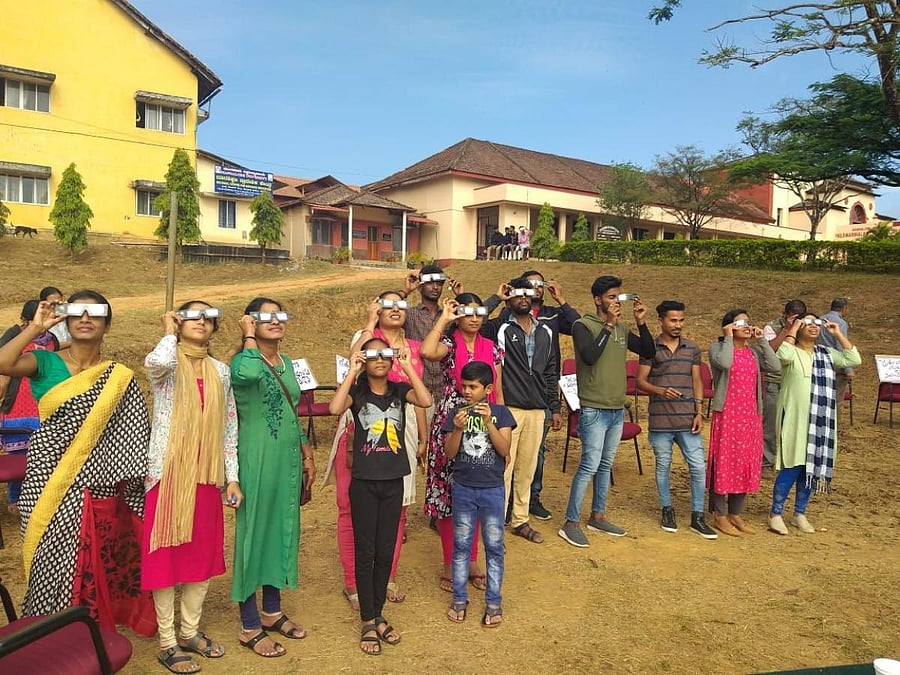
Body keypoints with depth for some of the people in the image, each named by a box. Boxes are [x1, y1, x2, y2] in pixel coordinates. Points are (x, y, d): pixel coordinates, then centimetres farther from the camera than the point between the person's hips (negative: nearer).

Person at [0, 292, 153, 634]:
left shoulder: (119, 378, 2)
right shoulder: (47, 363, 1)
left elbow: (132, 438, 4)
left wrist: (126, 481, 0)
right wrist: (36, 327, -13)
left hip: (99, 486, 1)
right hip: (51, 484, 0)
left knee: (98, 564, 8)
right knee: (55, 561, 6)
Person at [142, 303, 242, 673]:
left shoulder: (221, 371, 9)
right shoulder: (166, 365, -5)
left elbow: (229, 427, 11)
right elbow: (157, 362, -33)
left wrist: (232, 477, 6)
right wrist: (170, 332, -12)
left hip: (207, 476, 5)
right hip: (169, 473, -4)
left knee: (203, 554, 13)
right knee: (166, 555, 4)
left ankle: (190, 631, 30)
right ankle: (167, 642, 18)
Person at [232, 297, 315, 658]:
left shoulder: (287, 362, 11)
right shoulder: (243, 360, -13)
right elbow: (247, 374, -40)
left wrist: (307, 454, 16)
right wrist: (249, 337, -23)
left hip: (288, 460, 8)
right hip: (257, 461, -8)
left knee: (283, 529, 15)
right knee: (254, 531, 2)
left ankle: (272, 611, 32)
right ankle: (250, 627, 16)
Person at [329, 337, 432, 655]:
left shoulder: (399, 389, 2)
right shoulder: (357, 391, -3)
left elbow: (426, 401, -19)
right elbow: (335, 408, -25)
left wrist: (407, 366, -17)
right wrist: (352, 371, -20)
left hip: (393, 482, 2)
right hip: (364, 482, -2)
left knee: (385, 552, 12)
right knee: (365, 552, 5)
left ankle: (378, 615, 28)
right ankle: (367, 622, 18)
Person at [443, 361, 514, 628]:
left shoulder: (500, 412, -4)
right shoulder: (456, 413, -2)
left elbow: (505, 450, -13)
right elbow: (450, 453, -4)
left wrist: (488, 422, -24)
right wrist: (458, 429, -22)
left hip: (492, 489, -1)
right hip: (463, 488, 1)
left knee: (494, 546, 8)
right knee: (461, 545, 11)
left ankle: (493, 601, 21)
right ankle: (459, 598, 25)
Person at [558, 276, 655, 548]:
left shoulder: (621, 328, 9)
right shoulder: (583, 326, -10)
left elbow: (649, 352, 7)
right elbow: (590, 356, -26)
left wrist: (641, 322, -4)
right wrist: (608, 325, -22)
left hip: (617, 410, 7)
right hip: (594, 410, -7)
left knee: (606, 465, 14)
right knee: (589, 466, -8)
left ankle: (598, 516, 27)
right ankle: (571, 523, 2)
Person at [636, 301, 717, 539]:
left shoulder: (692, 348, 7)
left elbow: (697, 381, 9)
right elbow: (641, 381, -2)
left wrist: (699, 413, 2)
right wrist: (661, 391, -20)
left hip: (687, 419, 2)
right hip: (660, 419, -2)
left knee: (698, 466, 0)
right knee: (663, 465, 9)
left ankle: (697, 517, 13)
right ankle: (667, 510, 26)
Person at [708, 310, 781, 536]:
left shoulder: (753, 351, 11)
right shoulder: (718, 347, -4)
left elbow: (776, 367, -4)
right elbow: (724, 363, -27)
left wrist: (762, 341, -1)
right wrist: (728, 338, -15)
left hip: (750, 416, 6)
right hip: (726, 415, -6)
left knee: (746, 464, 10)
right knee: (724, 463, 0)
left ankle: (736, 514, 23)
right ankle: (721, 516, 10)